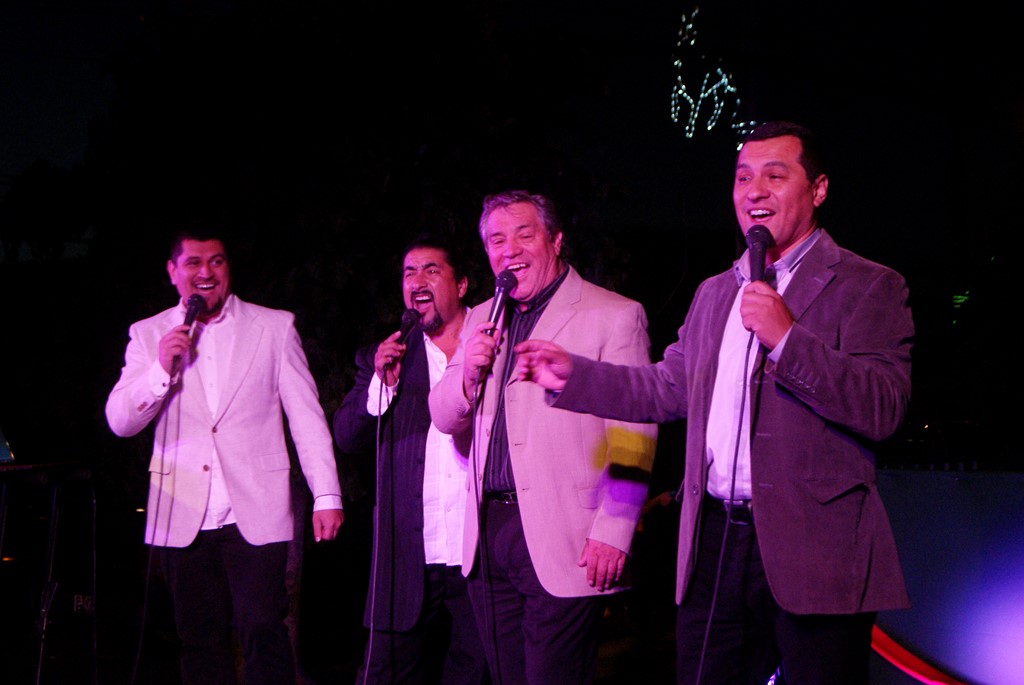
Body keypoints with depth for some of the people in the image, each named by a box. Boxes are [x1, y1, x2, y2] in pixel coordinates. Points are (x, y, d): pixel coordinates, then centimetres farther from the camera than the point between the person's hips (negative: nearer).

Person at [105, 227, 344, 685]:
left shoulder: (274, 327, 7)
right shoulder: (149, 335, 10)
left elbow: (306, 416, 5)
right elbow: (119, 422, 5)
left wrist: (326, 495, -2)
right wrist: (161, 369, -11)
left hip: (256, 511, -2)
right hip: (183, 518, 2)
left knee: (263, 631, -10)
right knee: (200, 640, 4)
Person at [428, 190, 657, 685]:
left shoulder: (615, 315, -3)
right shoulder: (482, 319, 16)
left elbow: (634, 438, -8)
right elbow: (445, 420, 15)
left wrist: (613, 533, -14)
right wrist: (469, 371, -5)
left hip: (561, 542, -6)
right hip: (487, 533, 6)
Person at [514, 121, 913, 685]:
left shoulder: (868, 287, -2)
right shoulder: (713, 293, 20)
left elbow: (884, 408, -13)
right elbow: (667, 388, 24)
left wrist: (787, 337, -21)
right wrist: (570, 374, 14)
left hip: (812, 549, -5)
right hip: (714, 547, 6)